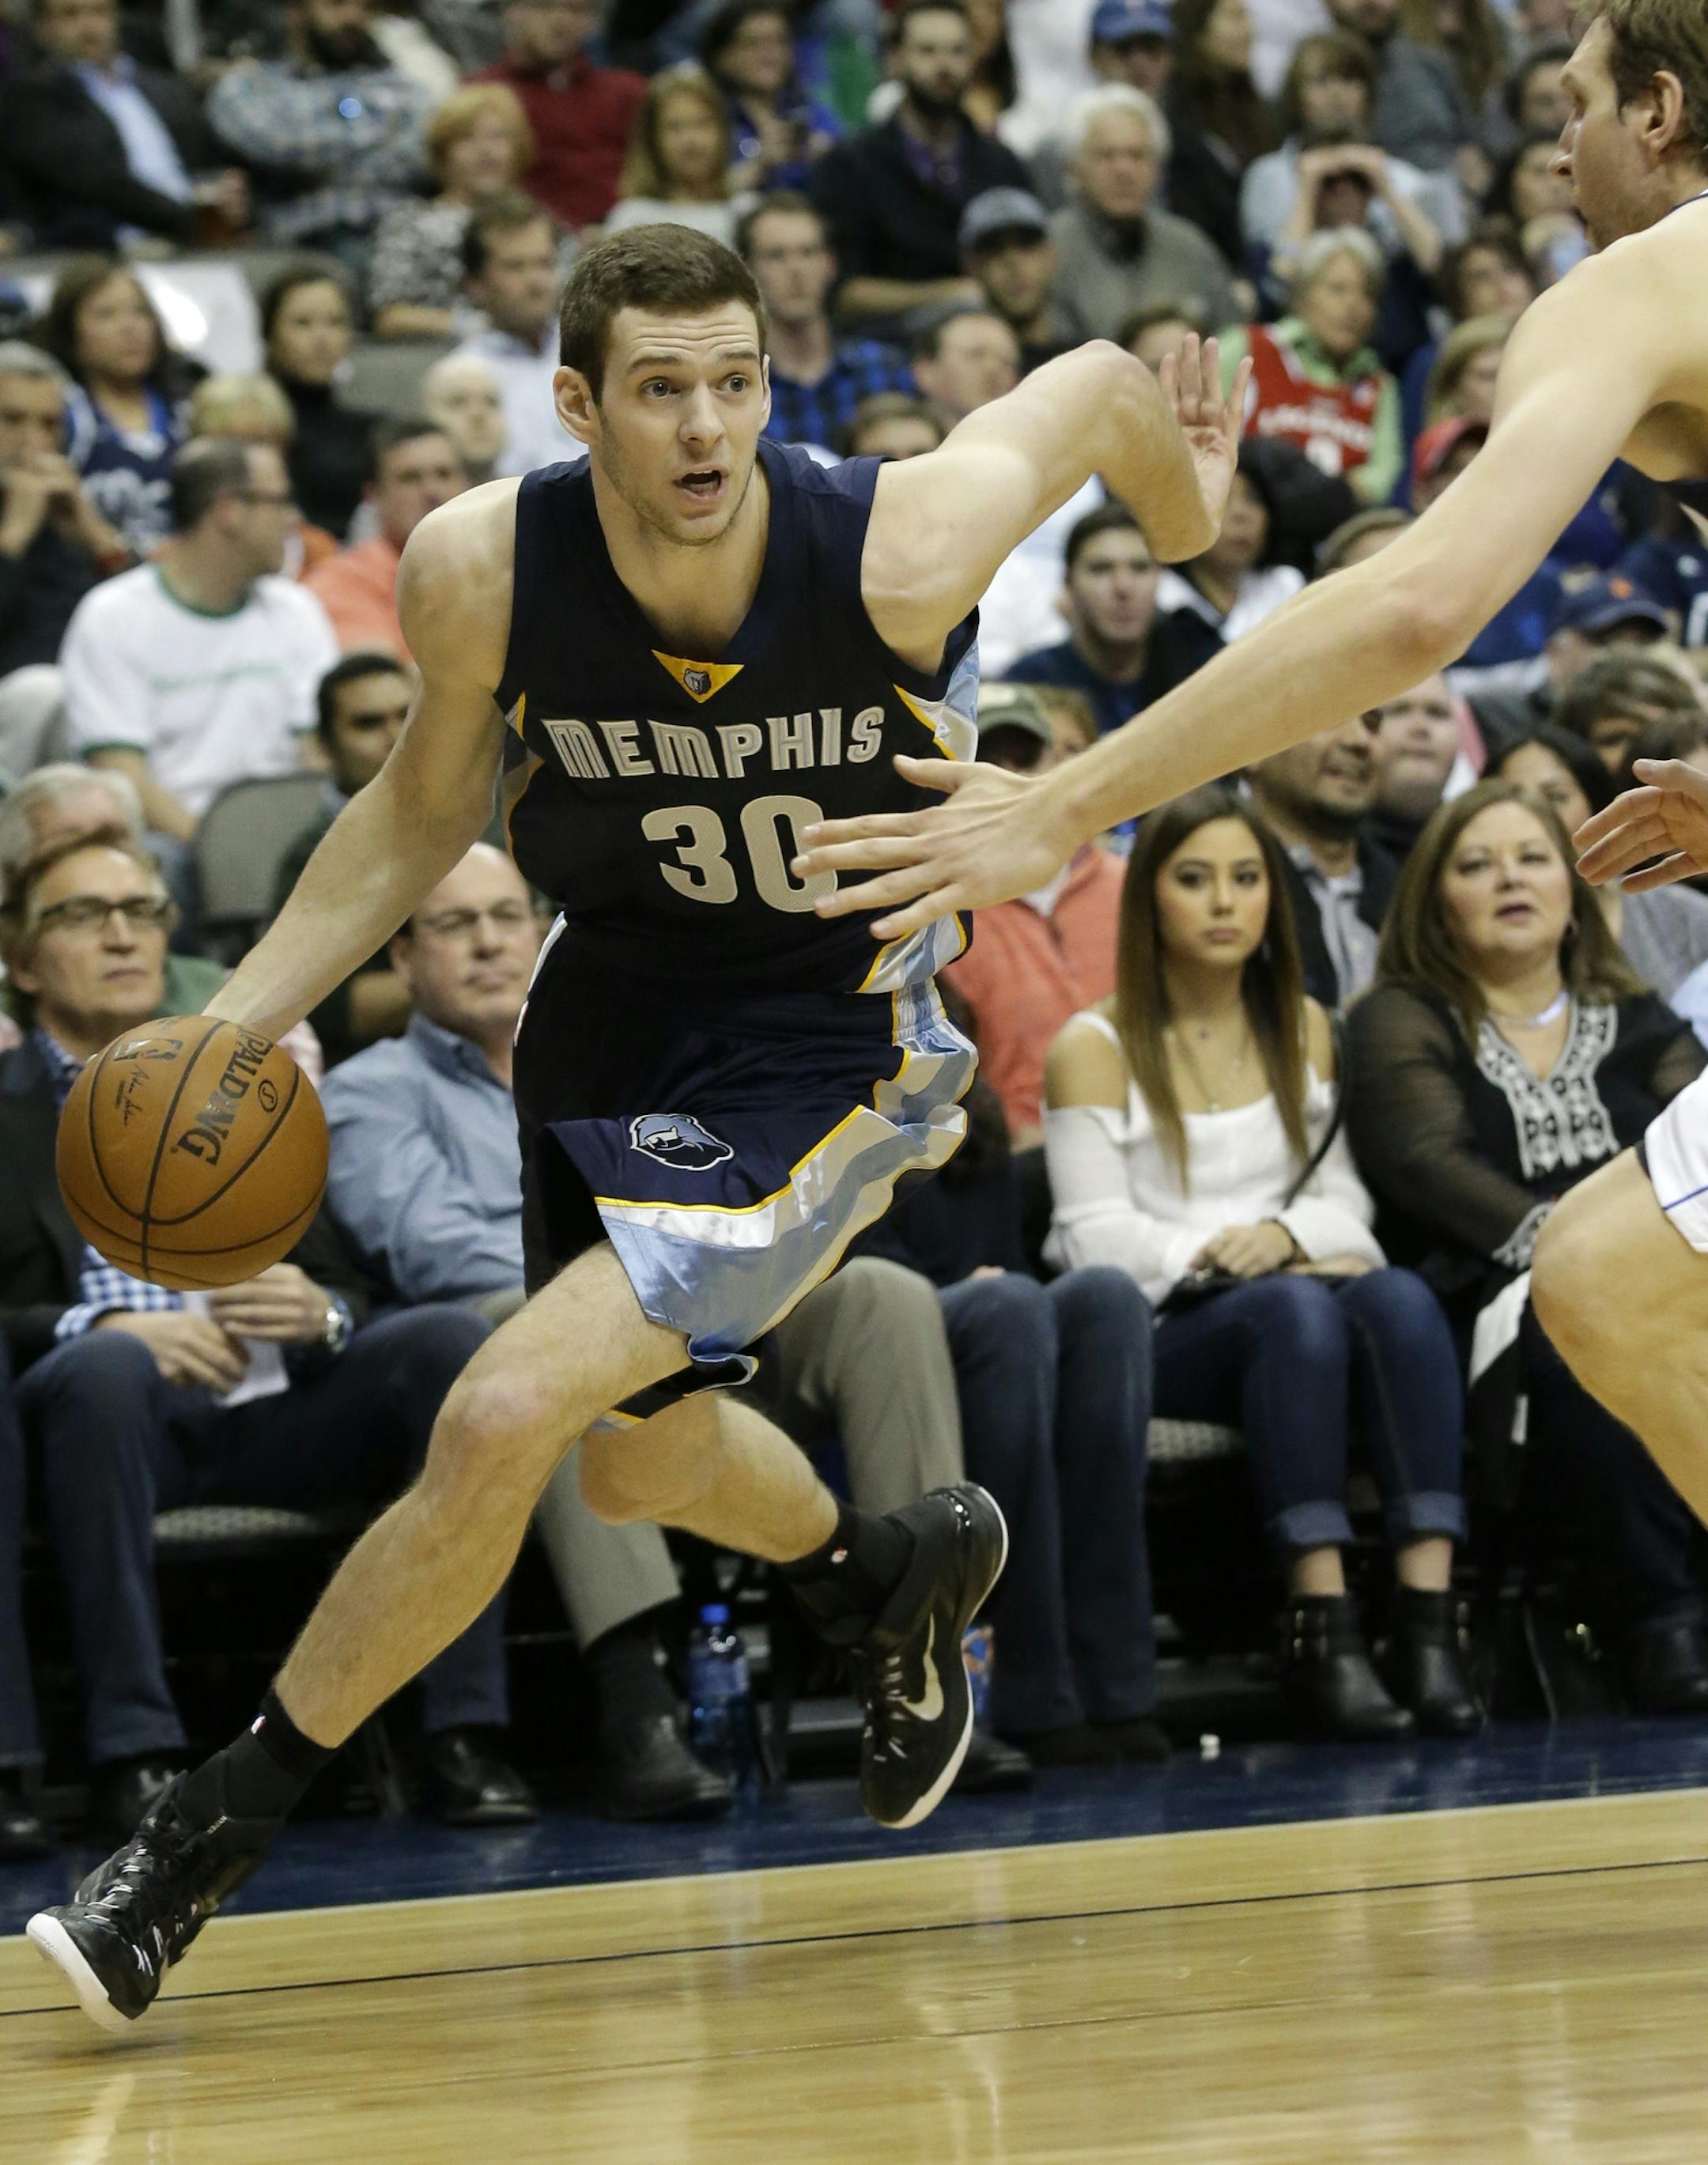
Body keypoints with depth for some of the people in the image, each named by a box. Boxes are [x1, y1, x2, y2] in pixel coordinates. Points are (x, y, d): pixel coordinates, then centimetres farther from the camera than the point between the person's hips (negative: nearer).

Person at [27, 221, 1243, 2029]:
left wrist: (1189, 512, 13)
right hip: (615, 1000, 5)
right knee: (643, 1463, 24)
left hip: (832, 1045, -5)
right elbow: (425, 803, 0)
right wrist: (238, 1017, -10)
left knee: (504, 1417, -18)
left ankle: (220, 1821, -1)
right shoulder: (479, 569, -20)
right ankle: (895, 1576, 57)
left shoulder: (898, 546, -30)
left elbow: (1094, 384, -9)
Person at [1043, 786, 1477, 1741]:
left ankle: (1429, 1616, -44)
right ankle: (1321, 1626, -45)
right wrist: (1219, 1256, -19)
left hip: (1292, 1307, 4)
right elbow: (1096, 1234, -4)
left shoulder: (1304, 1029, 19)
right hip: (1155, 1331, -4)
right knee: (1294, 1308, -37)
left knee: (1400, 1298, -31)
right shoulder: (1096, 1047, 4)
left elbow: (1341, 1196, 14)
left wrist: (1287, 1233, -10)